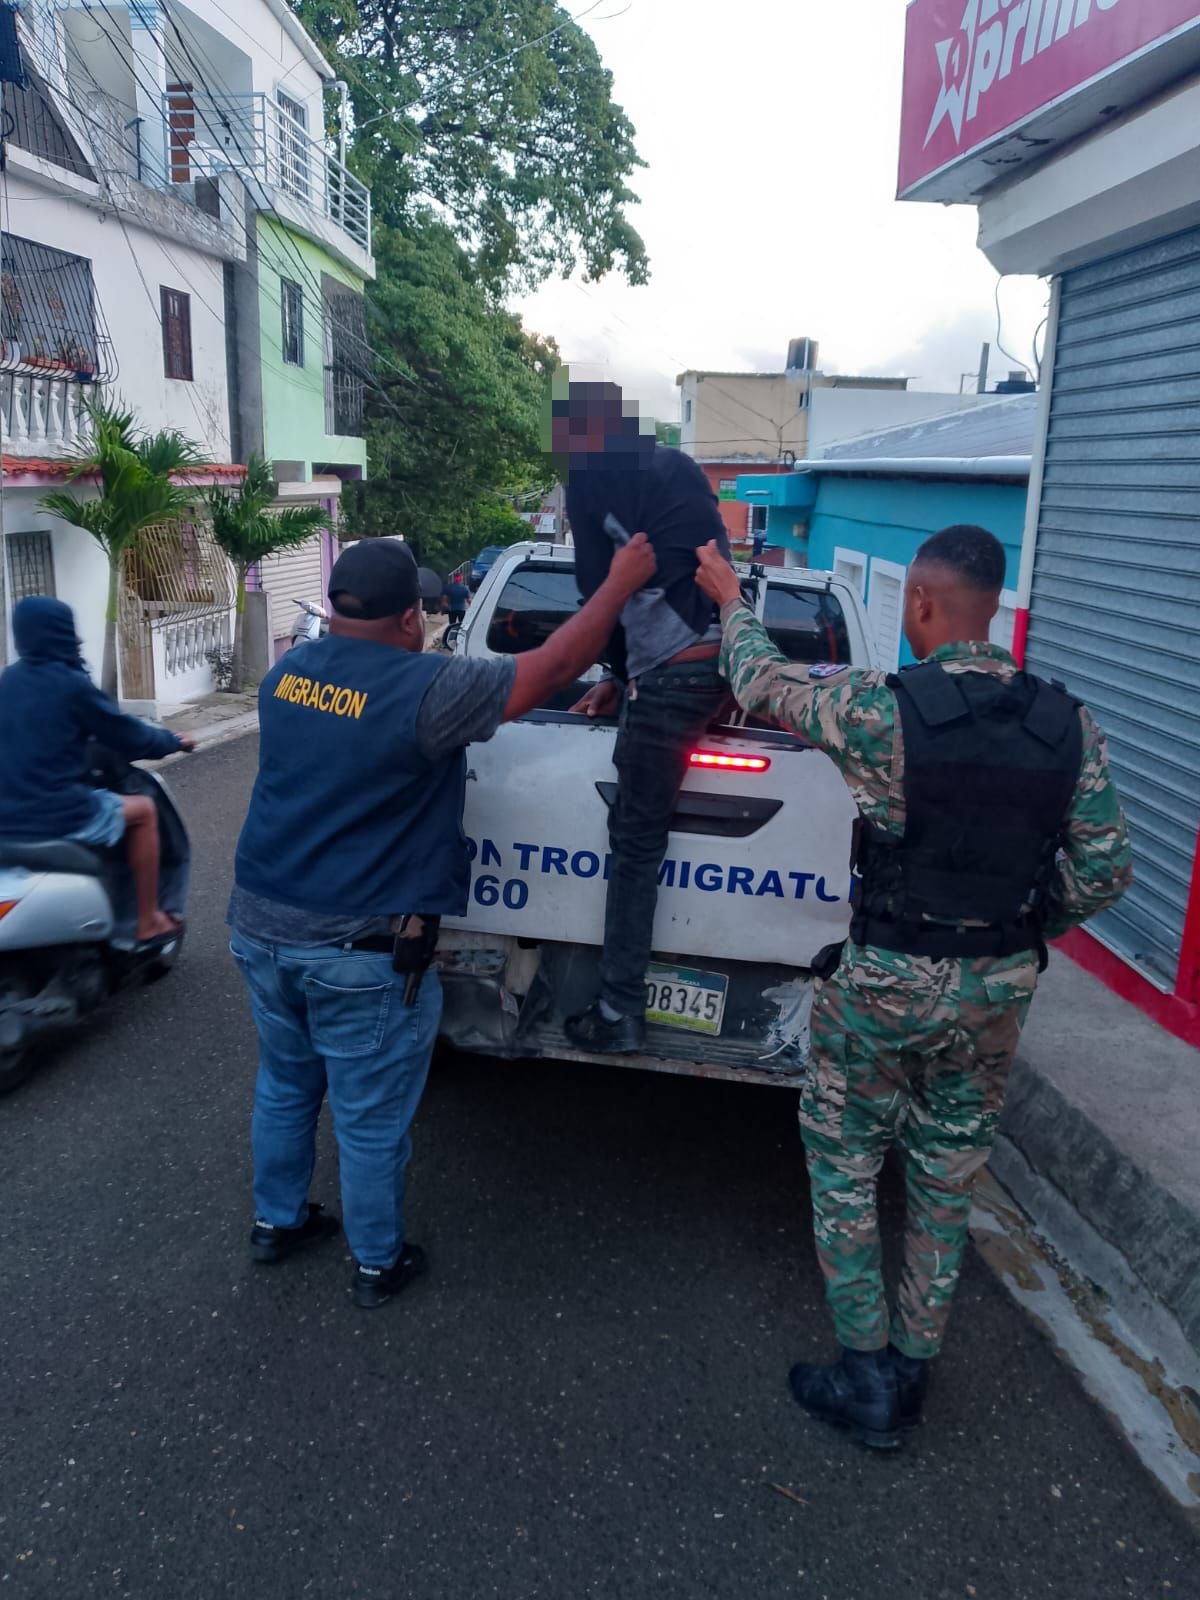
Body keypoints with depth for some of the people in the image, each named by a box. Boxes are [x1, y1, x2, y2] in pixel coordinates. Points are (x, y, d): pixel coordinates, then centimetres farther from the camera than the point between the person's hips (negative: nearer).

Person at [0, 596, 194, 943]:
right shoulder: (70, 683, -11)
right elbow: (125, 733, -3)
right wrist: (172, 741, 15)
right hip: (55, 816, -7)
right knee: (142, 810, 14)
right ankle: (148, 922, 16)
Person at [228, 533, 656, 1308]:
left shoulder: (286, 671, 2)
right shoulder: (424, 689, -20)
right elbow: (553, 668, -15)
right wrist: (622, 581, -3)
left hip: (260, 925, 7)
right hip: (359, 952, -7)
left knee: (285, 1086, 26)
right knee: (372, 1120, 12)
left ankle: (277, 1221, 45)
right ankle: (379, 1263, 31)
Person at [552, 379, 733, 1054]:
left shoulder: (594, 475, 3)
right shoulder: (678, 466, 24)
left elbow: (599, 586, 1)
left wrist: (619, 671, 17)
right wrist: (625, 675, 25)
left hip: (673, 673, -8)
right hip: (725, 654, 8)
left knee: (637, 842, -2)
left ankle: (620, 1015, 3)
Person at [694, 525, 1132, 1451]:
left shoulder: (884, 710, -18)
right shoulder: (1071, 727, -4)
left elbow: (762, 683, -2)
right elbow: (1105, 872, 0)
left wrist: (730, 598, 17)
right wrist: (1021, 938, 16)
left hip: (891, 981, -5)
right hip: (1001, 989, 5)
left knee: (844, 1164, 15)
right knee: (949, 1179, 20)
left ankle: (867, 1379, 25)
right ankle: (912, 1374, 35)